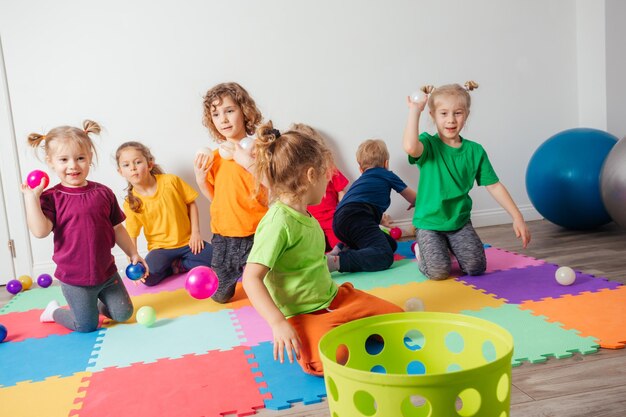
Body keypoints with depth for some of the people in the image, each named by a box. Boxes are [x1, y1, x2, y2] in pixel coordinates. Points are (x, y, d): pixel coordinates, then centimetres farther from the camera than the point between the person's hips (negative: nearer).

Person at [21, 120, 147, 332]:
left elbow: (117, 228, 7)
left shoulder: (103, 193, -1)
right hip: (74, 279, -3)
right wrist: (31, 197, -23)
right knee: (87, 326, 8)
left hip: (107, 272, 3)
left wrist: (133, 254, 9)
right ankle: (55, 311, 35)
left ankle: (97, 303, 37)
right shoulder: (51, 197, -10)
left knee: (123, 314, 9)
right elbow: (40, 231, -24)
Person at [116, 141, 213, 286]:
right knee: (148, 277, -30)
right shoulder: (131, 203, -8)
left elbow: (191, 203, 1)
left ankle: (178, 265, 0)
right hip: (160, 248, -1)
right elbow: (130, 237, -9)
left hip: (187, 242, 1)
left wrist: (195, 232, -6)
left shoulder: (171, 181, -10)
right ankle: (170, 267, 0)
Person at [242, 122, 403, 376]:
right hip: (304, 315, -8)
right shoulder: (278, 222, -23)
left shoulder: (305, 216, 6)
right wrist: (278, 323, -33)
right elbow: (251, 278, -26)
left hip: (333, 297, 8)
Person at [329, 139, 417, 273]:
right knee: (385, 256, -23)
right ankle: (337, 261, -39)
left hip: (339, 221, 8)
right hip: (356, 217, -8)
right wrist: (415, 203, 58)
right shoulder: (387, 175, 23)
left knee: (391, 244, 17)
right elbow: (413, 198, 35)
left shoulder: (360, 180, 38)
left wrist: (381, 219, 73)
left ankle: (343, 249, 4)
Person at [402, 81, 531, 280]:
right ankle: (421, 250, 17)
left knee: (476, 267, -7)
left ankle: (451, 247, 24)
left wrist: (517, 217, -6)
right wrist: (414, 109, -28)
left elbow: (494, 186, 0)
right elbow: (410, 147, -38)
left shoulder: (475, 151, -2)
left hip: (460, 221, 4)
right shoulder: (429, 144, -12)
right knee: (439, 272, -16)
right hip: (429, 222, -3)